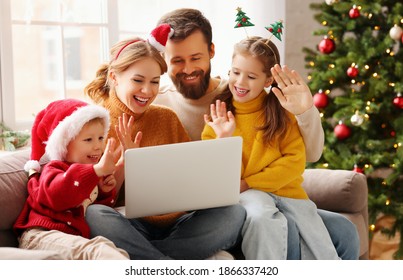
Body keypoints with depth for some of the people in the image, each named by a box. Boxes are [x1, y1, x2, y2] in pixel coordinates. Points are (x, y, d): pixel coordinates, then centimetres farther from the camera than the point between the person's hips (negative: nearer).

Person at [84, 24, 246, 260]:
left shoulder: (166, 118, 15)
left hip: (175, 224, 4)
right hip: (129, 226, -3)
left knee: (234, 212, -21)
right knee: (95, 214, -36)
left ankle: (139, 254, -28)